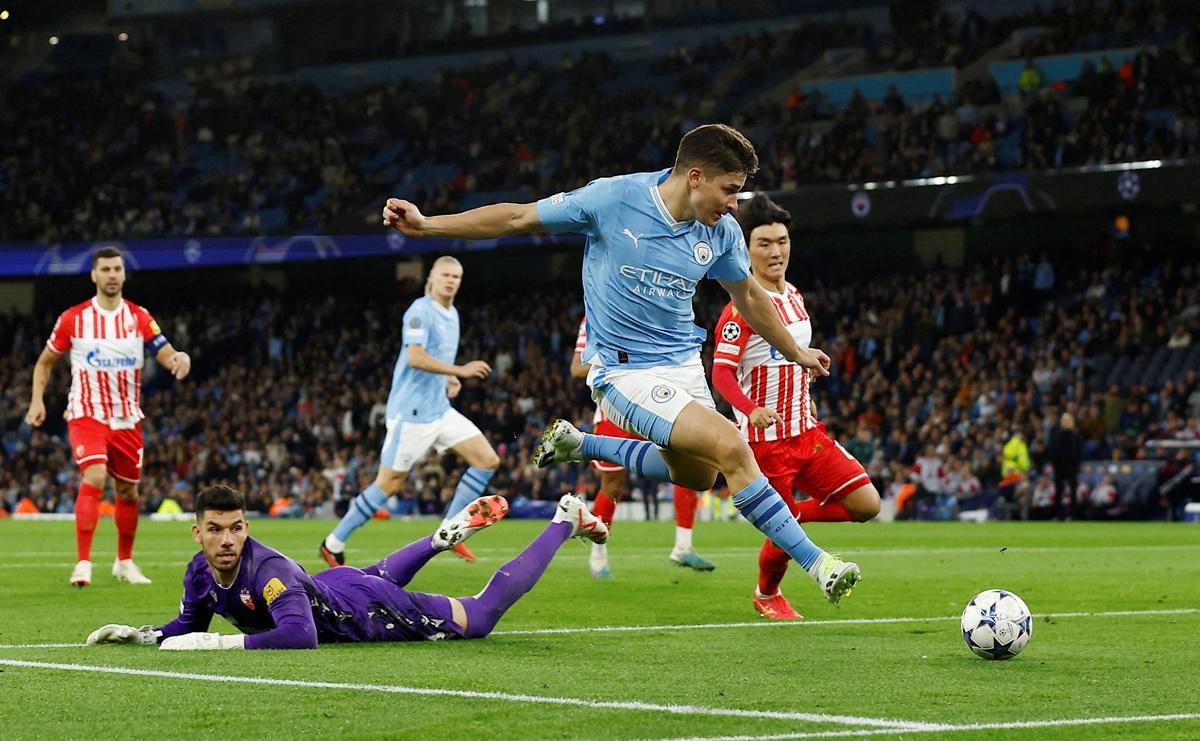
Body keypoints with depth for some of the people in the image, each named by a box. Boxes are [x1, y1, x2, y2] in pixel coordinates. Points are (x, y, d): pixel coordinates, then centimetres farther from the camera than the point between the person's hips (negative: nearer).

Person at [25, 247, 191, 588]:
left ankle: (124, 562, 32)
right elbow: (45, 362, 8)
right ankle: (83, 563, -23)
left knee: (128, 491, 12)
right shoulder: (73, 318, -3)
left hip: (127, 419, 3)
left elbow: (167, 357, -9)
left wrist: (180, 359, -32)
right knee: (94, 478, -24)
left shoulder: (140, 317, 0)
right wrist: (37, 400, -4)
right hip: (87, 415, -3)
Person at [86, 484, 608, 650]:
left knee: (483, 614, 7)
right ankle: (449, 534, 58)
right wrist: (139, 635, -14)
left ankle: (566, 521, 21)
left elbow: (300, 635, -52)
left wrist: (220, 643, -51)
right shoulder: (199, 574, -17)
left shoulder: (267, 571, -39)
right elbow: (190, 626, 3)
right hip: (330, 588, 7)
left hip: (366, 610, -7)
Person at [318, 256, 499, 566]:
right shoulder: (420, 310, -13)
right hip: (412, 412, -9)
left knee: (488, 460, 1)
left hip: (440, 410, 9)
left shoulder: (452, 314, 15)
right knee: (389, 483, -4)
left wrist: (448, 381, 11)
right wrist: (460, 371, -25)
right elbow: (415, 357, -25)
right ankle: (333, 544, 8)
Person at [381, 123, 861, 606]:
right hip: (625, 368, -7)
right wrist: (425, 224, -12)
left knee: (697, 476, 17)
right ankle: (815, 562, -12)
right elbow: (518, 219, -9)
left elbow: (748, 296, 16)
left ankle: (578, 445, 32)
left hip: (684, 363, 7)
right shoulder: (613, 198, -18)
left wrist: (795, 352, 27)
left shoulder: (722, 232, -3)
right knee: (732, 449, -21)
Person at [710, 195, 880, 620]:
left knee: (866, 505, -2)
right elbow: (721, 373, -22)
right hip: (765, 440, -7)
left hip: (807, 433, 7)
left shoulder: (795, 298, 11)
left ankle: (789, 517, 20)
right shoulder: (741, 308, -14)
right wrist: (751, 409, -39)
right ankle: (767, 596, 28)